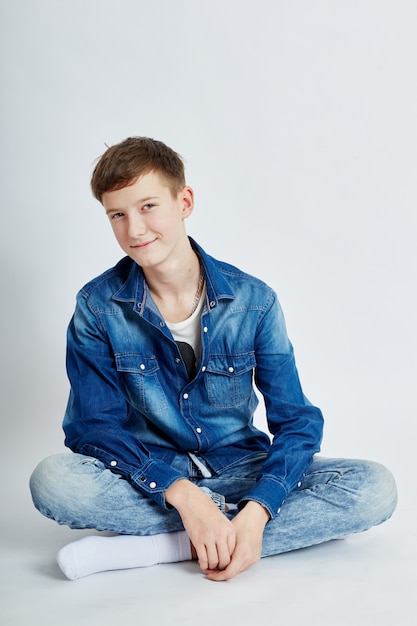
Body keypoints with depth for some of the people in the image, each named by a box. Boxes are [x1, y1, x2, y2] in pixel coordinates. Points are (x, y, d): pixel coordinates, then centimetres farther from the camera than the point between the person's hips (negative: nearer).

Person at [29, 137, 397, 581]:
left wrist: (256, 512, -28)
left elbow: (296, 421, -9)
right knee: (52, 480, -32)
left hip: (238, 467, 2)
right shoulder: (97, 307, -7)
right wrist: (184, 496, -27)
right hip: (149, 474, -1)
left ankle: (150, 546, -26)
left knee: (374, 488, -23)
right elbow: (93, 425, -12)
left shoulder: (253, 300, -8)